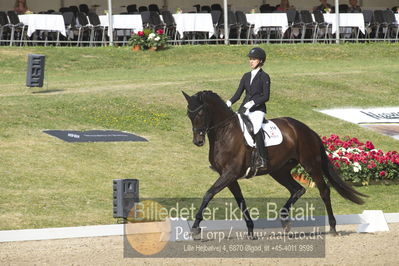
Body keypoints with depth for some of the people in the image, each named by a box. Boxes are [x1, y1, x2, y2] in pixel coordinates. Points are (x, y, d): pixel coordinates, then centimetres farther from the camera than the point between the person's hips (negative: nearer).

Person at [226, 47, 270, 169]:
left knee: (256, 128, -29)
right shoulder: (246, 76, 16)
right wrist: (230, 102, -5)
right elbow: (238, 93, 13)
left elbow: (266, 96, -8)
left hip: (258, 109, -6)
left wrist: (253, 102, -21)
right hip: (245, 108, 6)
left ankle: (262, 159, -25)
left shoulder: (264, 77, -1)